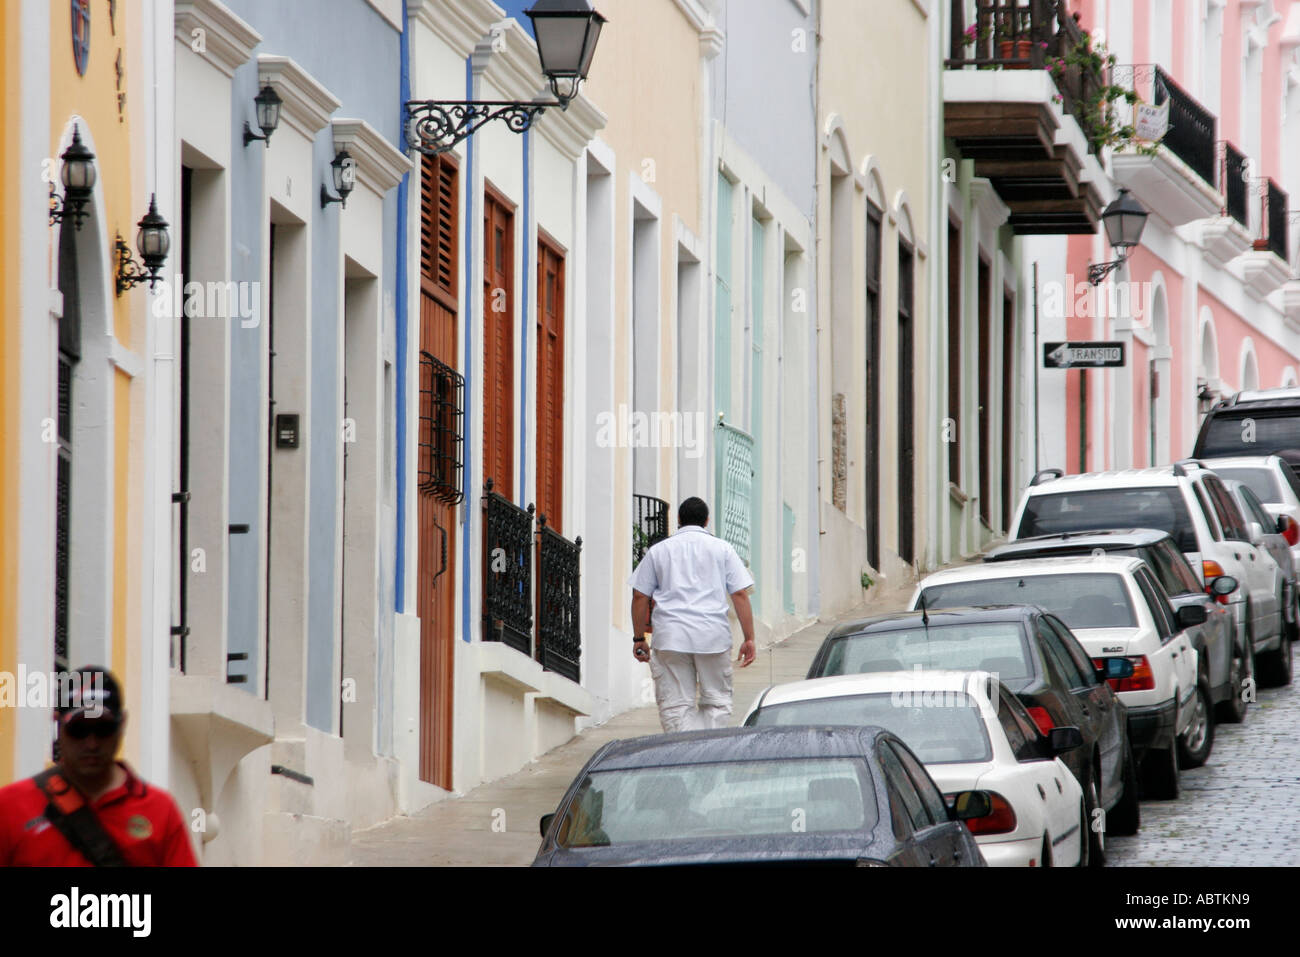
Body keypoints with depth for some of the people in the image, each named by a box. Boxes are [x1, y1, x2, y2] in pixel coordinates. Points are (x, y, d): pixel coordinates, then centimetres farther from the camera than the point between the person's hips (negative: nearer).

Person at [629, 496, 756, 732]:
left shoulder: (658, 550, 11)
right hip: (714, 637, 0)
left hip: (671, 636, 0)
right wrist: (749, 639, 3)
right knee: (716, 701, 10)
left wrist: (639, 638, 16)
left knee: (676, 705, 1)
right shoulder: (722, 548, 8)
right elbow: (740, 594, 2)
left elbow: (640, 596, 9)